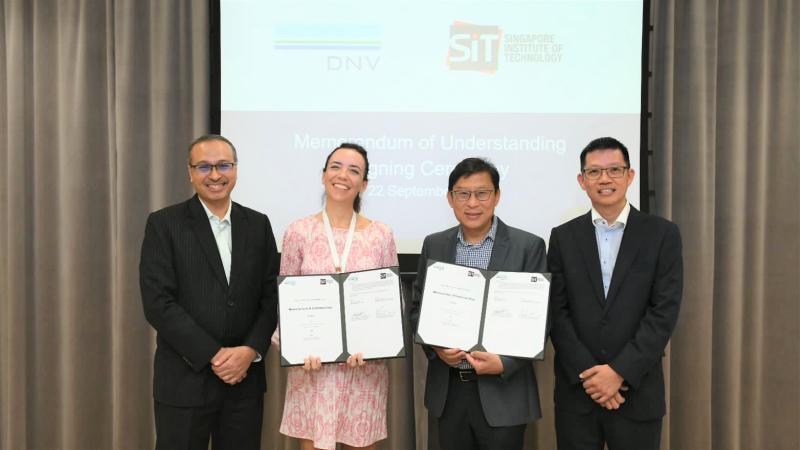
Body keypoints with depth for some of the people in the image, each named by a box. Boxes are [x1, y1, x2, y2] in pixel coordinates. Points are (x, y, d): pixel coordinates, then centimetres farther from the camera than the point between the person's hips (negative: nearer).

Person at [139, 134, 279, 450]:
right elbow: (158, 303, -11)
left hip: (245, 378, 3)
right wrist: (214, 355, -14)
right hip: (185, 379, -3)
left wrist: (250, 351, -10)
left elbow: (271, 295, 4)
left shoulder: (258, 224, 6)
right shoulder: (164, 224, -4)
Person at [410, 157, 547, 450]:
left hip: (502, 392, -3)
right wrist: (435, 345, -9)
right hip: (447, 391, 3)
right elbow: (418, 307, 9)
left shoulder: (528, 246, -5)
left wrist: (503, 363, -17)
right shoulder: (434, 245, 5)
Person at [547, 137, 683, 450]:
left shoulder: (662, 234, 0)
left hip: (637, 392, -1)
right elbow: (556, 312, -1)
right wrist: (587, 373, -11)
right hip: (576, 391, 1)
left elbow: (664, 312, -7)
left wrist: (620, 371, -13)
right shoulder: (563, 237, 3)